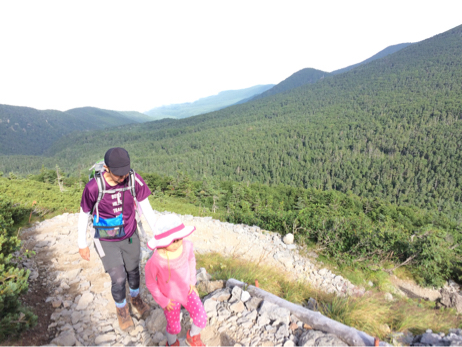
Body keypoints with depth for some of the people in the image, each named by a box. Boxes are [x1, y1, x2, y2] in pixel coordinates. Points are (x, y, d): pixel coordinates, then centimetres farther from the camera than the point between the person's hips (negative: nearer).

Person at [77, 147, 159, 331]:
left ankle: (135, 298, 52)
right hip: (107, 241, -2)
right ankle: (121, 309, 36)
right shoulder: (93, 187, -28)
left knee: (133, 271, 20)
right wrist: (82, 245, -1)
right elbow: (84, 215, -10)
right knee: (118, 278, 3)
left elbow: (146, 208, -11)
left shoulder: (135, 180, -23)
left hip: (130, 236, 2)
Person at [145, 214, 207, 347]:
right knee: (174, 327, 16)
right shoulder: (155, 261, -38)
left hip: (186, 290, 3)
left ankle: (192, 336, 36)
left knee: (201, 319, 0)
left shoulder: (187, 245, -28)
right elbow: (150, 283, -17)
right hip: (170, 297, -2)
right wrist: (163, 301, -8)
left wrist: (192, 281, -1)